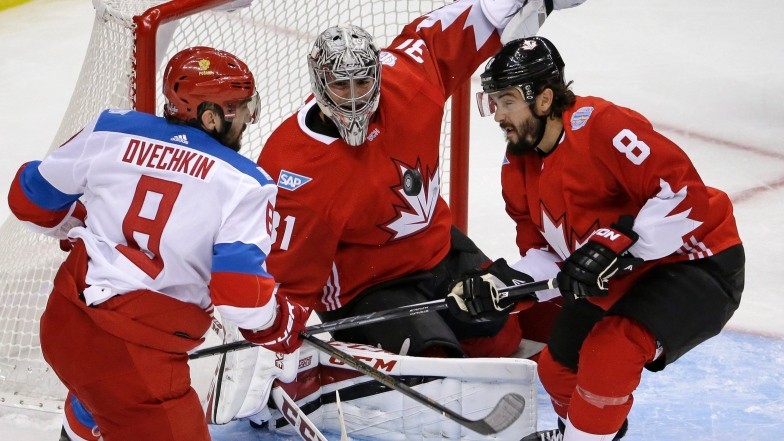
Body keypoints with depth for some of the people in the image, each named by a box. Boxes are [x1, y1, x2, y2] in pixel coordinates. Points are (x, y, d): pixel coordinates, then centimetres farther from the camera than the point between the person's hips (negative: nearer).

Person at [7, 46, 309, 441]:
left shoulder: (111, 131, 0)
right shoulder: (244, 185, -13)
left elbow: (32, 197, 11)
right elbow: (242, 294, -17)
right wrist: (283, 327, 3)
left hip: (62, 323, 8)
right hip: (135, 355, -8)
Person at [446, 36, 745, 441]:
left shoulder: (601, 126, -27)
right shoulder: (518, 168, 0)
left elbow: (686, 193, -30)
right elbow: (544, 250, 4)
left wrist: (615, 247, -33)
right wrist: (500, 287, -13)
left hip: (698, 262, -9)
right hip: (620, 279, 9)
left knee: (609, 353, -26)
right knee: (557, 367, 11)